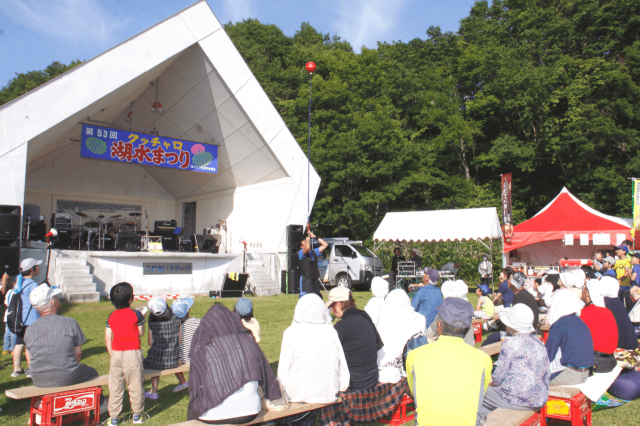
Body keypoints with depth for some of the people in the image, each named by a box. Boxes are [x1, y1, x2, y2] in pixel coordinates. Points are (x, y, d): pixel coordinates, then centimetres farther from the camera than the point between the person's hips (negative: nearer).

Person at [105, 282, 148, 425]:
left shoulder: (111, 316, 3)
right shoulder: (136, 314, -9)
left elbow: (107, 338, 4)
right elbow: (141, 333, -1)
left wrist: (112, 354, 14)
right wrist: (142, 320, 12)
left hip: (116, 354, 4)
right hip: (132, 353, -3)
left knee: (115, 387, 11)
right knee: (135, 385, 8)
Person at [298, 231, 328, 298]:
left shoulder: (314, 252, 17)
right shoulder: (301, 253, -3)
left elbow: (325, 245, 16)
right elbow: (307, 247, -25)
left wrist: (315, 237, 11)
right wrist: (307, 239, -6)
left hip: (315, 278, 7)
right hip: (306, 279, -7)